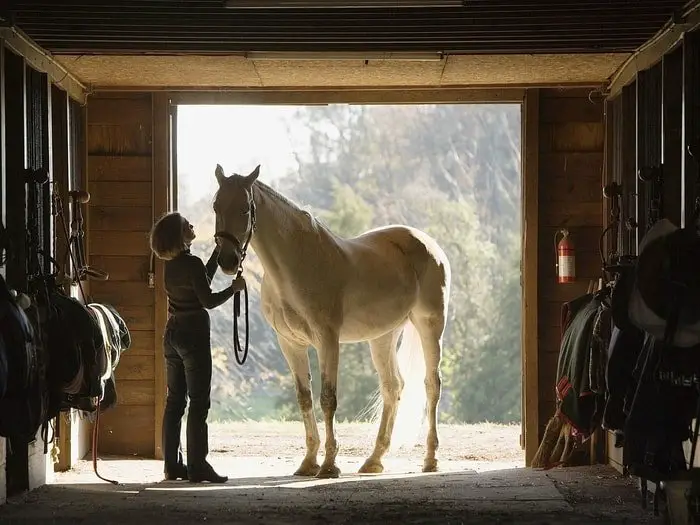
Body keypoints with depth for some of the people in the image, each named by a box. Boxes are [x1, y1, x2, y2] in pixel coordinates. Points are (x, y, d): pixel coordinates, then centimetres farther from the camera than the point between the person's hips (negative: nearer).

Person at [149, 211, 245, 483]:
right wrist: (234, 288, -2)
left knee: (174, 400, 10)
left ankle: (172, 465, 12)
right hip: (194, 335, -8)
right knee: (199, 402, -4)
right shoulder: (192, 263, -16)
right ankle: (197, 466, -4)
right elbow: (208, 301, -15)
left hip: (172, 335, 8)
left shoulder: (172, 265, 9)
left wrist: (218, 251, 23)